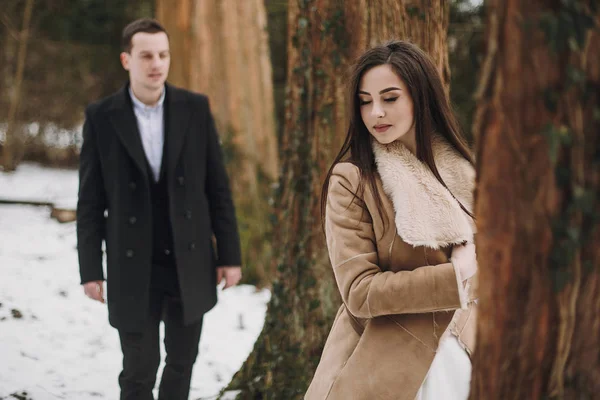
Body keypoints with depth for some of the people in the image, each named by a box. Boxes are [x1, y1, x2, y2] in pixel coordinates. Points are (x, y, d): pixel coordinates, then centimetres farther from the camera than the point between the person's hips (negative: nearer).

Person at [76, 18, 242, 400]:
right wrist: (91, 270, -5)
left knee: (182, 361, 14)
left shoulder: (196, 108, -3)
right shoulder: (101, 117, -6)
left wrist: (230, 255, -2)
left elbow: (217, 187, 0)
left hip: (190, 262, 2)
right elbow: (91, 201, -3)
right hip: (133, 267, -2)